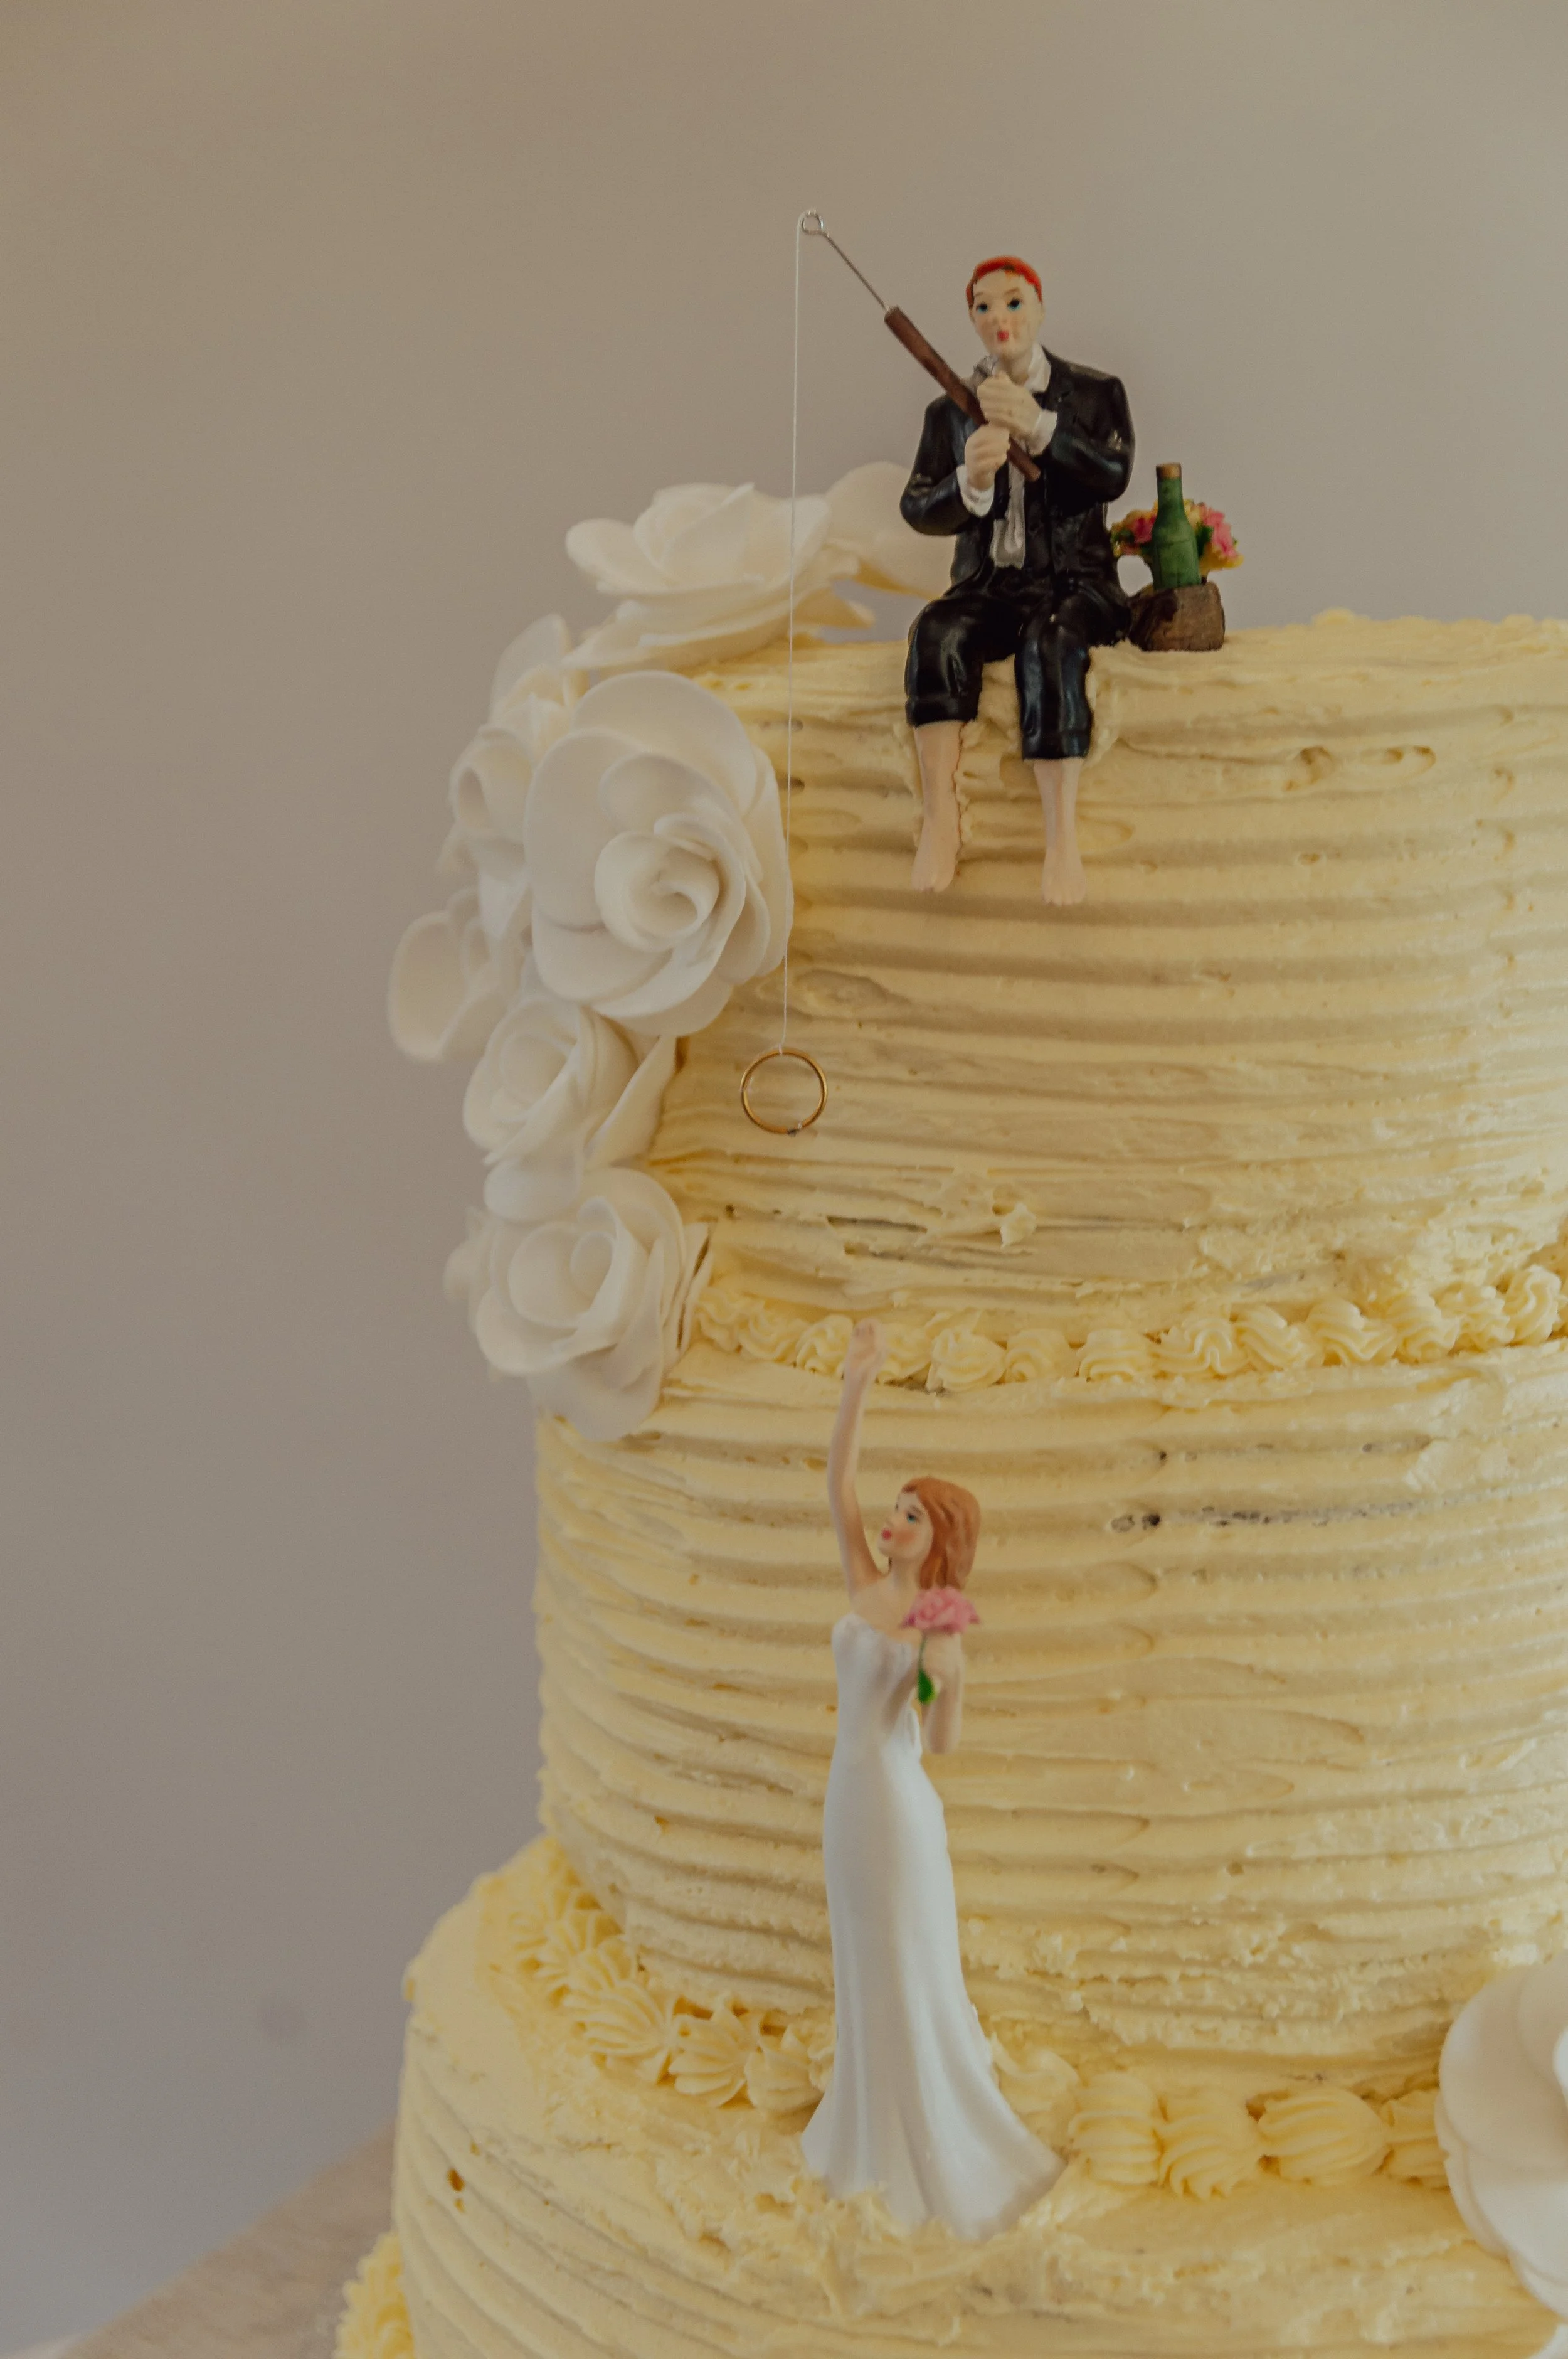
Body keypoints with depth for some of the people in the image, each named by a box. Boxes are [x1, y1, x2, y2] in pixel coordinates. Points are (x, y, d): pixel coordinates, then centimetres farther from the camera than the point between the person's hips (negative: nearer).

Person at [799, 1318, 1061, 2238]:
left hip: (899, 1808, -7)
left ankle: (948, 2154, 14)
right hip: (851, 1801, 7)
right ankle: (882, 2128, 34)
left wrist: (950, 1675, -39)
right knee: (869, 1976, 18)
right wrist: (858, 1384, -12)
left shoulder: (945, 1623, -14)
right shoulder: (867, 1585, 2)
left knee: (918, 1982, 2)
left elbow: (945, 1741, -19)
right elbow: (837, 1482, -3)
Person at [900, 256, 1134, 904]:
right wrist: (970, 481, -16)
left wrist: (1038, 426, -18)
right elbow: (916, 509, 5)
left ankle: (1062, 841, -45)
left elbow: (1113, 476, -7)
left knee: (1050, 643, -37)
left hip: (1074, 582, -2)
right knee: (936, 632, -33)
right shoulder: (950, 410, 15)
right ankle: (939, 822, -40)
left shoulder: (1094, 392, 10)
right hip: (989, 584, 2)